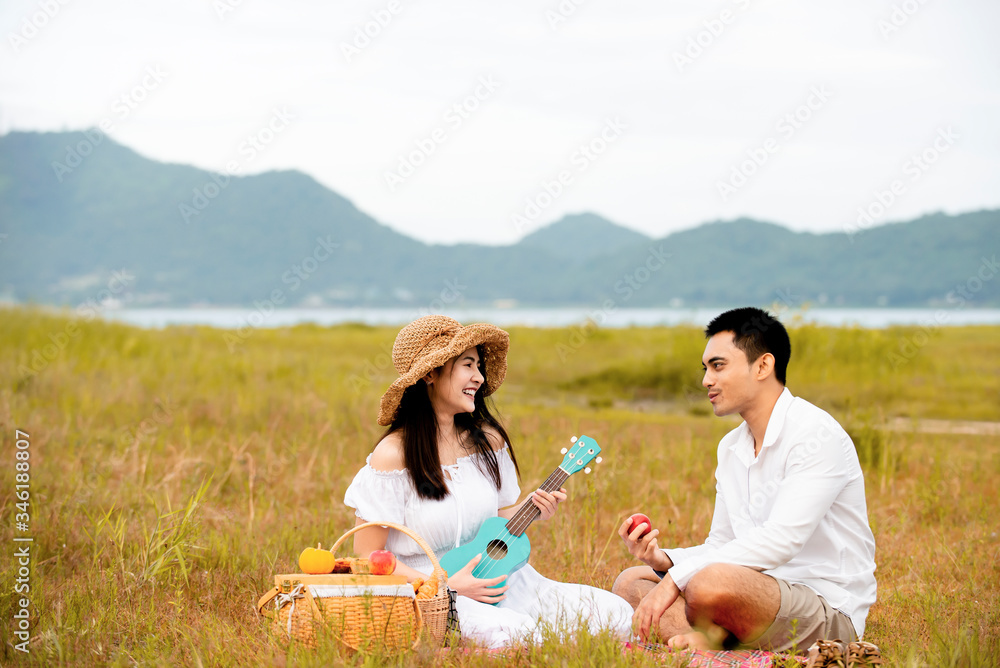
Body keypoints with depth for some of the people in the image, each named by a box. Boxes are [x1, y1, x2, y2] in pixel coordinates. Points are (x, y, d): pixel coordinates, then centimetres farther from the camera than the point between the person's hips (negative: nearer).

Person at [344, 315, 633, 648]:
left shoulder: (488, 441, 6)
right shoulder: (393, 456, -12)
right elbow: (368, 556, -10)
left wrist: (532, 510, -5)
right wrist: (446, 586, -15)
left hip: (498, 581, 6)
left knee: (616, 614, -13)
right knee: (515, 633, -36)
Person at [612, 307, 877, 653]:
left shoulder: (815, 433, -14)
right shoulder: (730, 448, 15)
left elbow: (781, 540, -25)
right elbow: (720, 546, 17)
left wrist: (676, 579, -25)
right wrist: (664, 560, -5)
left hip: (829, 610, -9)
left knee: (710, 582, -36)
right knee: (630, 582, 3)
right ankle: (699, 638, -22)